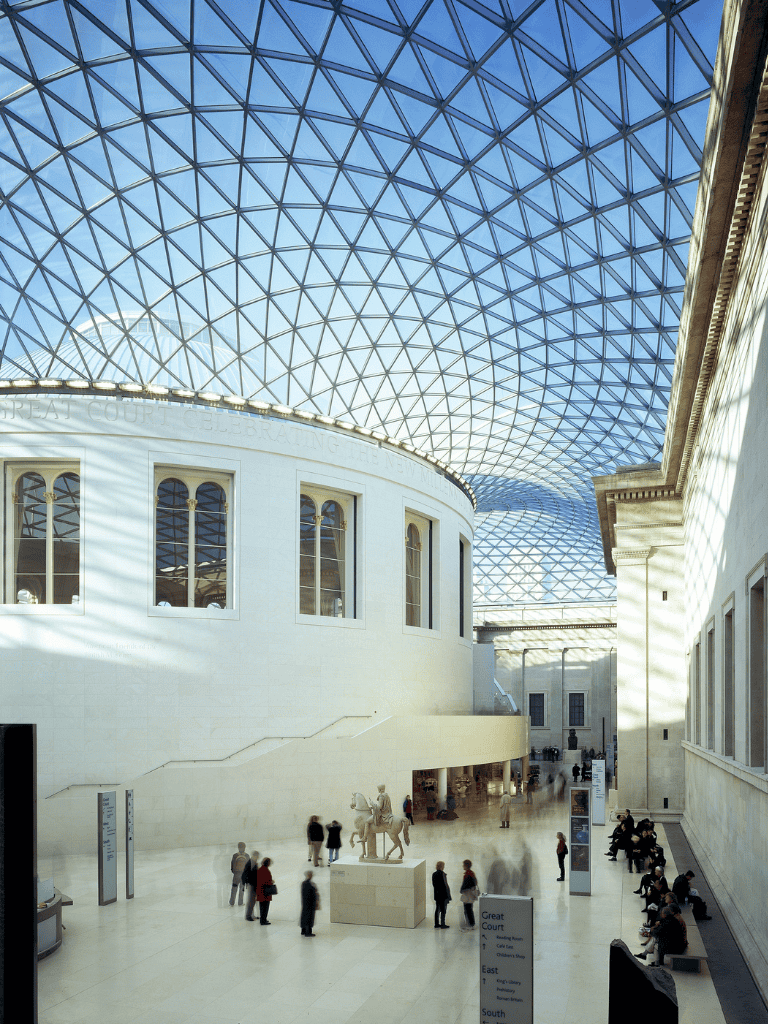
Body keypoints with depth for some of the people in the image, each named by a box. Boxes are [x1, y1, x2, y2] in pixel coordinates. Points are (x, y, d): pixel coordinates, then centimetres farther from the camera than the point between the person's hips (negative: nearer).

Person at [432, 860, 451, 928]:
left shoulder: (434, 874, 3)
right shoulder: (442, 874, -19)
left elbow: (434, 884, 9)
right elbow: (445, 885, -18)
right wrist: (448, 896, -12)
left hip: (437, 895, 7)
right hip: (443, 895, -7)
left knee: (437, 909, 15)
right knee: (443, 910, 3)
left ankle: (436, 923, 20)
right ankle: (443, 924, 8)